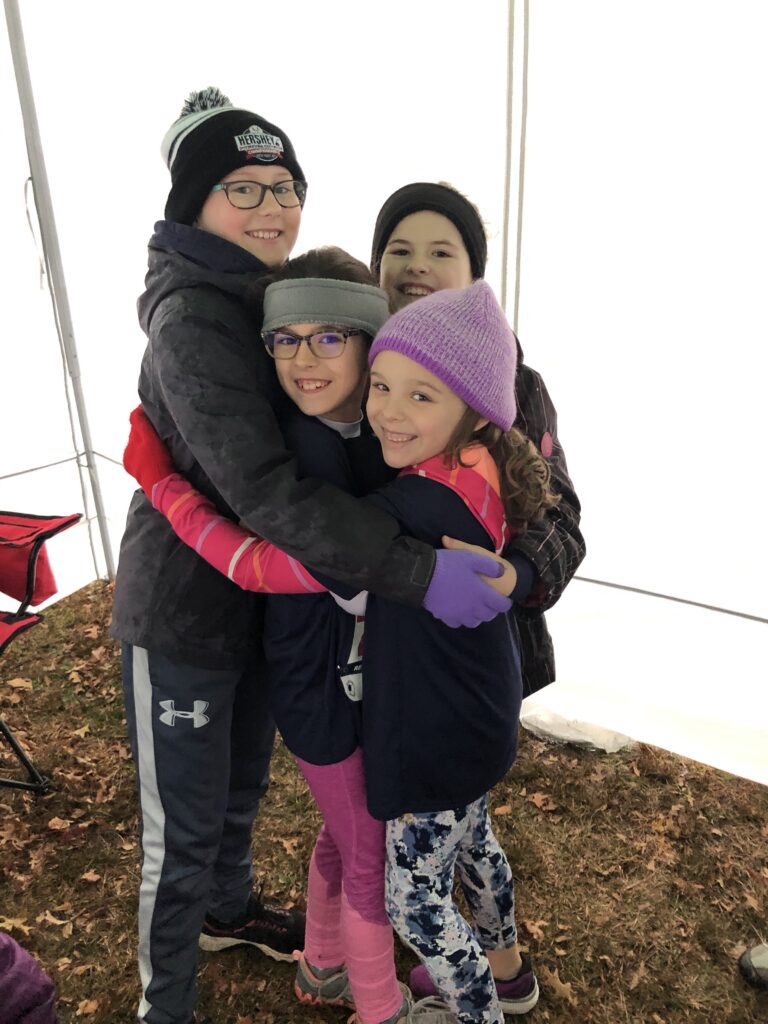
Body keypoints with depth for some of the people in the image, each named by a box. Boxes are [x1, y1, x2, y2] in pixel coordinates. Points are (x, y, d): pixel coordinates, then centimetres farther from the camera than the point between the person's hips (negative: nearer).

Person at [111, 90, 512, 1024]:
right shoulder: (192, 322, -23)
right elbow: (262, 486, -33)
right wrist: (413, 571, -36)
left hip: (262, 596, 8)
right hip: (183, 609, -7)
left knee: (244, 781, 26)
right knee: (183, 828, 10)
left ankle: (229, 908, 55)